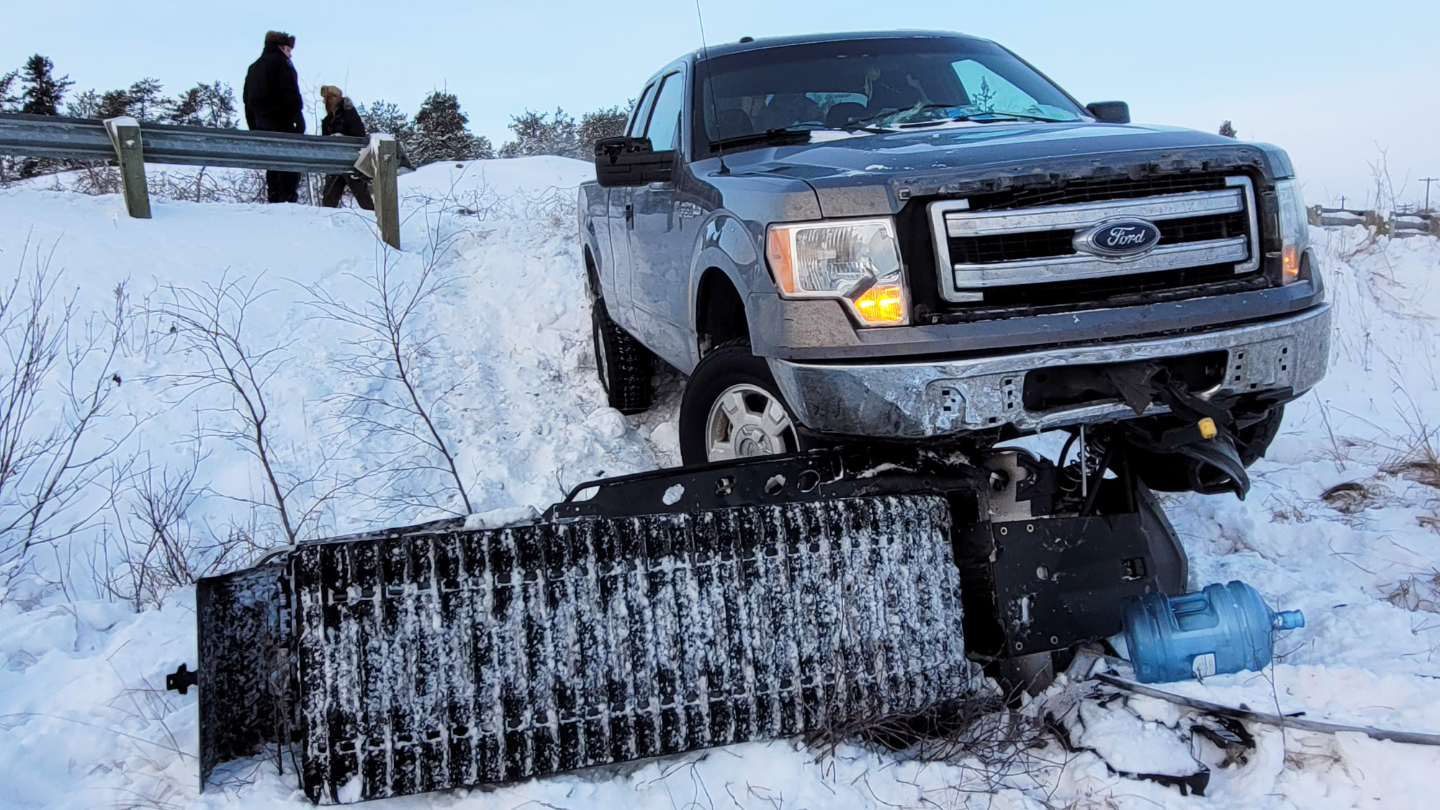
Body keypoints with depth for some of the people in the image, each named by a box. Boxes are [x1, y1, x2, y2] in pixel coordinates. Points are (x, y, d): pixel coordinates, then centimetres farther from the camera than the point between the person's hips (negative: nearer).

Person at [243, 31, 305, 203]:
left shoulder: (254, 68, 23)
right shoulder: (281, 62, -1)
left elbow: (247, 100, 21)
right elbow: (291, 92, -14)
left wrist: (254, 128, 20)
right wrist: (298, 118, -16)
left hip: (262, 124, 7)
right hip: (282, 123, -7)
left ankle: (274, 200, 7)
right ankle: (288, 198, -19)